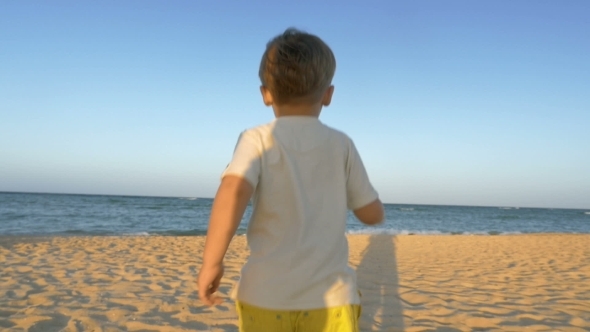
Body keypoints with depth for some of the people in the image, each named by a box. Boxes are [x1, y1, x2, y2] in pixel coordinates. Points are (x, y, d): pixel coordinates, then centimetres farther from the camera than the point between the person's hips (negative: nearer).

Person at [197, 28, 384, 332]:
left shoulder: (258, 139, -2)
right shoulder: (341, 145, 4)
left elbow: (233, 192, -21)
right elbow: (373, 214, 9)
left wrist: (211, 262, -13)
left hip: (266, 294, 0)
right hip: (330, 296, 1)